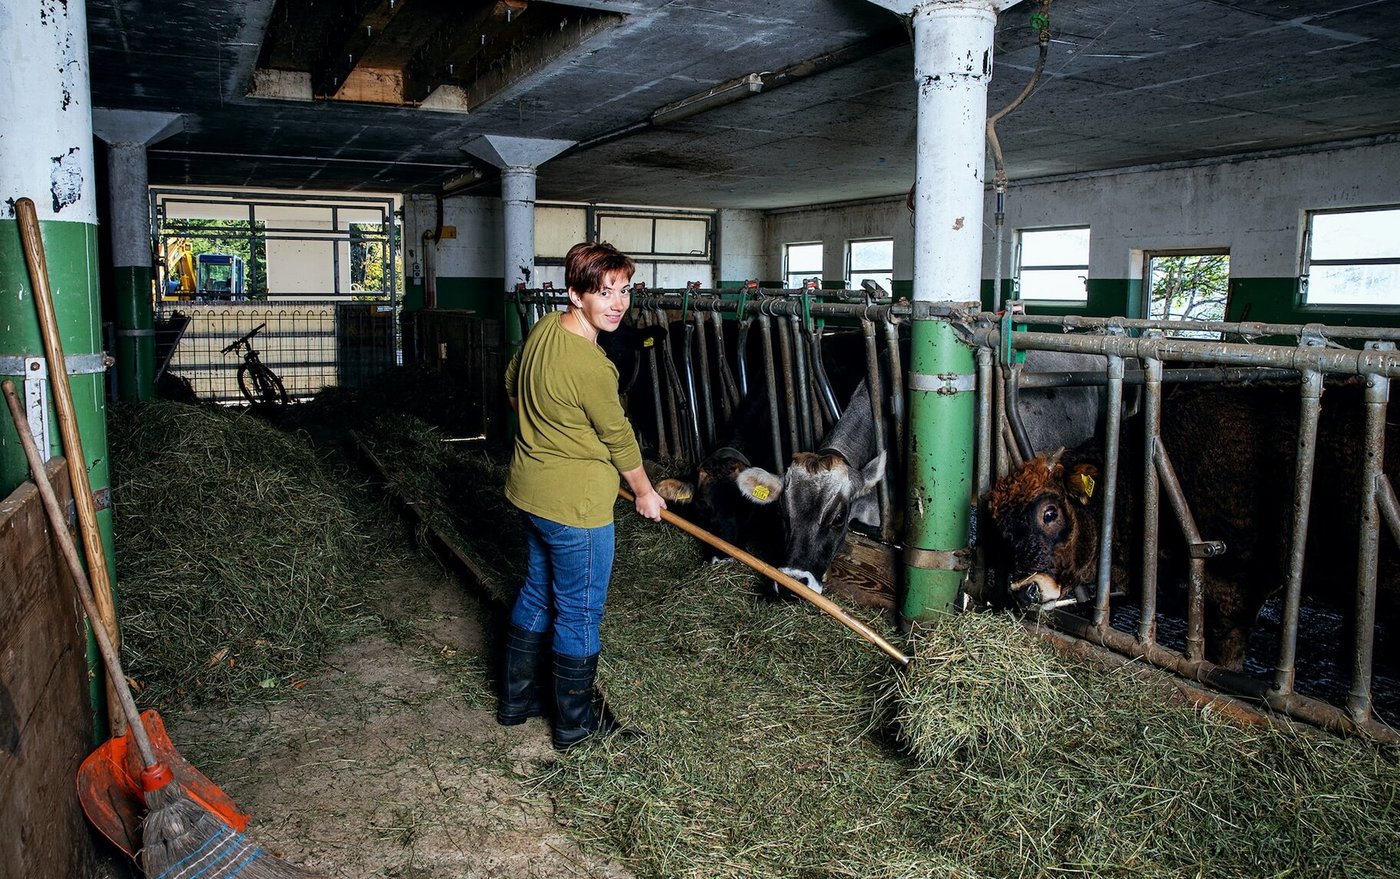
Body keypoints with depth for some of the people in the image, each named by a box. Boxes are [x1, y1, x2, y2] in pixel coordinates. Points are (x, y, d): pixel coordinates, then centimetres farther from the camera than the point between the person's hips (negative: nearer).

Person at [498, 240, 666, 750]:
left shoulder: (544, 327, 0)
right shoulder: (589, 365, -26)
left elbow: (512, 384, 17)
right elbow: (619, 439, -13)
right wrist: (644, 492, 3)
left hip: (530, 488, 9)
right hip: (575, 503, -9)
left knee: (537, 593, 23)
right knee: (579, 612, 7)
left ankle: (516, 698, 38)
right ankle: (575, 723, 24)